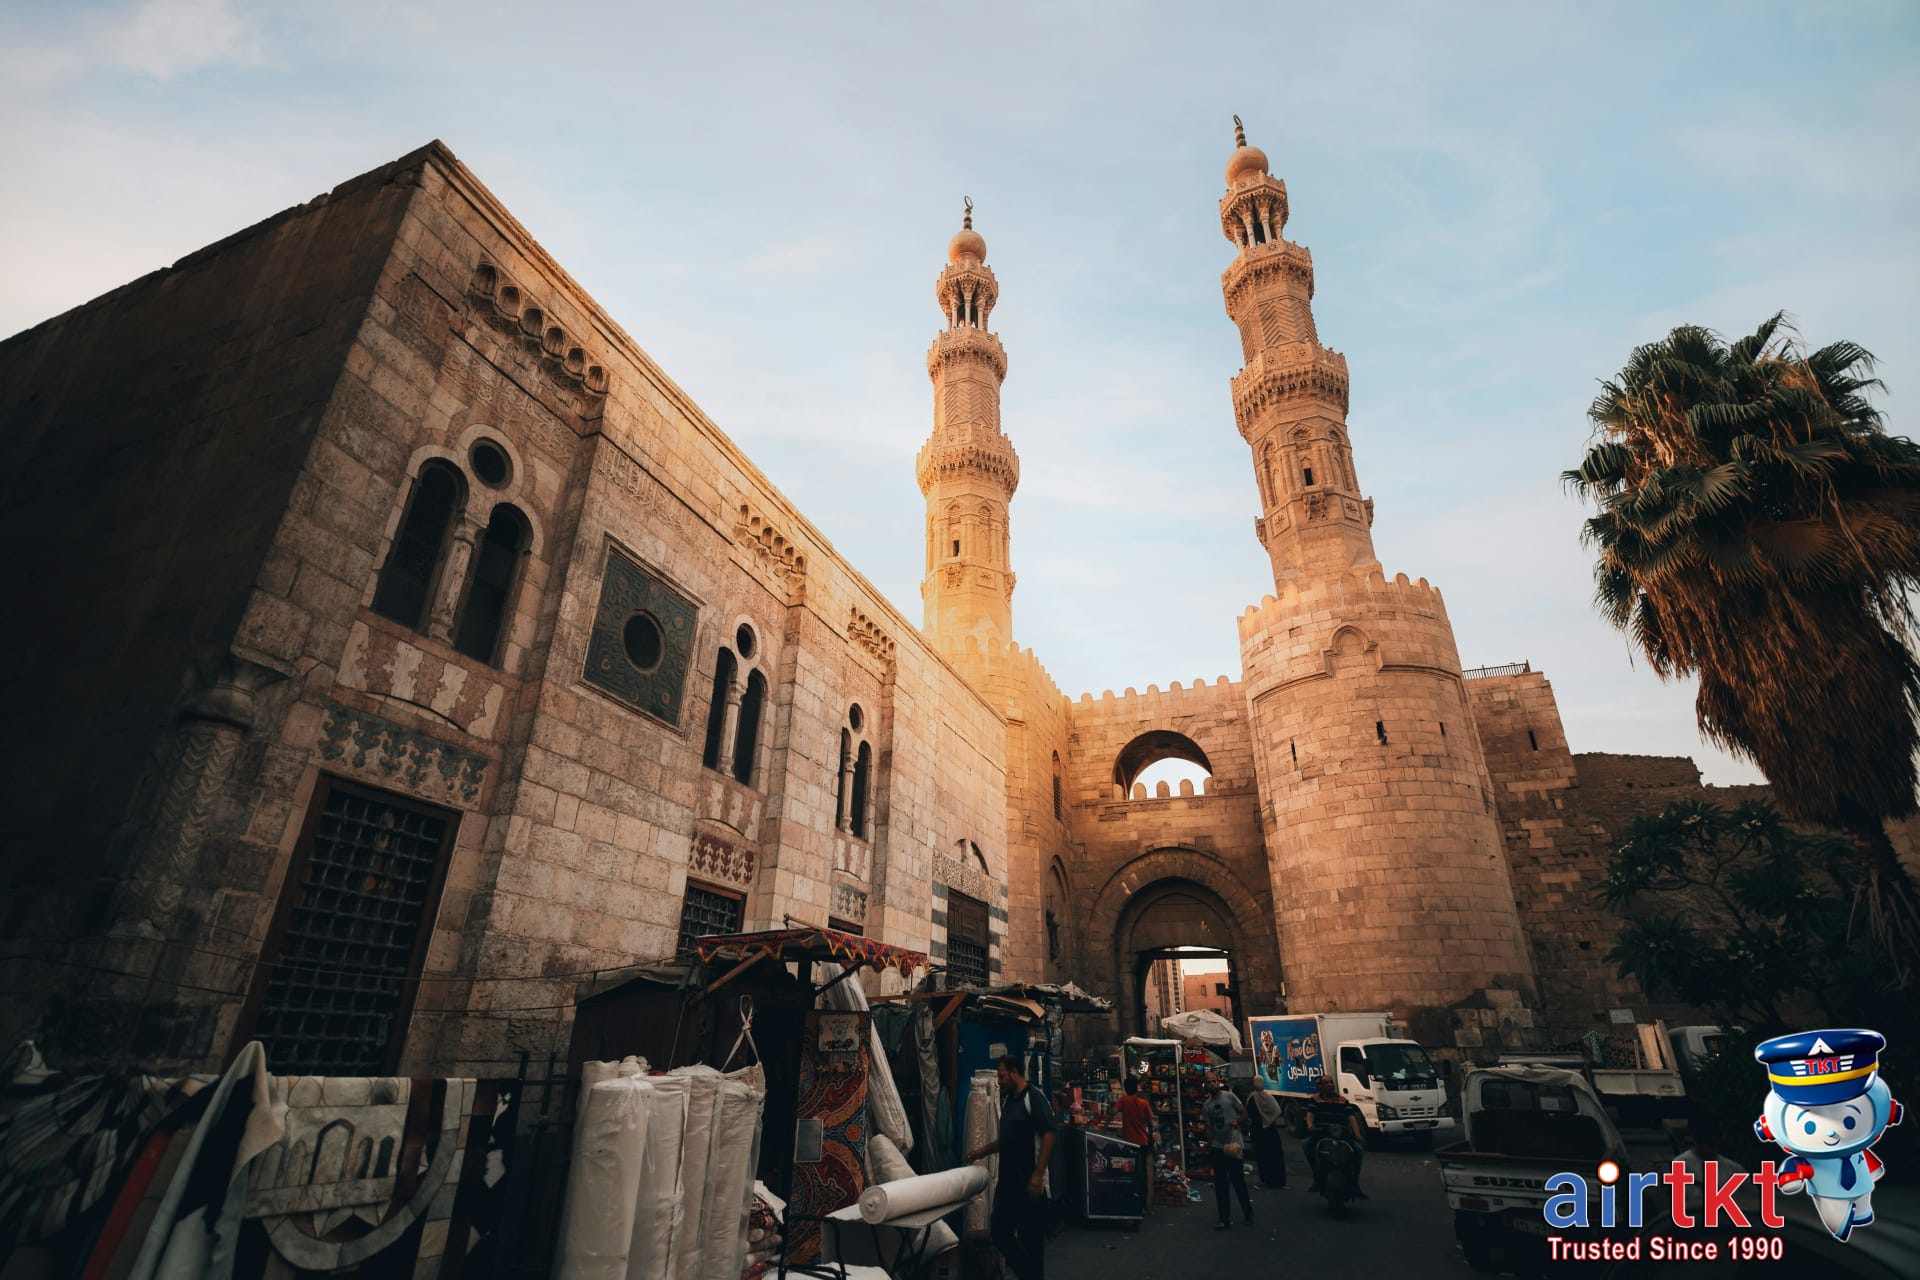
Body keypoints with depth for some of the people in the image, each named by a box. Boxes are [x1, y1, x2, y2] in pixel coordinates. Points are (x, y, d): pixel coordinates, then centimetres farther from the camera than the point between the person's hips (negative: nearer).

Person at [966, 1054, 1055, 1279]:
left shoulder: (1034, 1097, -13)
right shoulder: (1007, 1099, 13)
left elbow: (1048, 1136, -18)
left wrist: (1038, 1175, -22)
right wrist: (983, 1151, 13)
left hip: (1029, 1184, -9)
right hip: (1008, 1181, 9)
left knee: (1031, 1239, 1)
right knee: (1000, 1234, 13)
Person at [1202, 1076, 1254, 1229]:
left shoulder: (1229, 1096, -2)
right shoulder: (1207, 1105, 9)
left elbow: (1244, 1113, 0)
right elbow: (1210, 1128, 12)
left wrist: (1237, 1121, -18)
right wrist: (1210, 1144, -1)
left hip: (1233, 1145, -4)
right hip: (1218, 1147, 4)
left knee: (1238, 1181, 2)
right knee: (1220, 1184, 5)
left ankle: (1248, 1215, 21)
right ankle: (1225, 1219, 14)